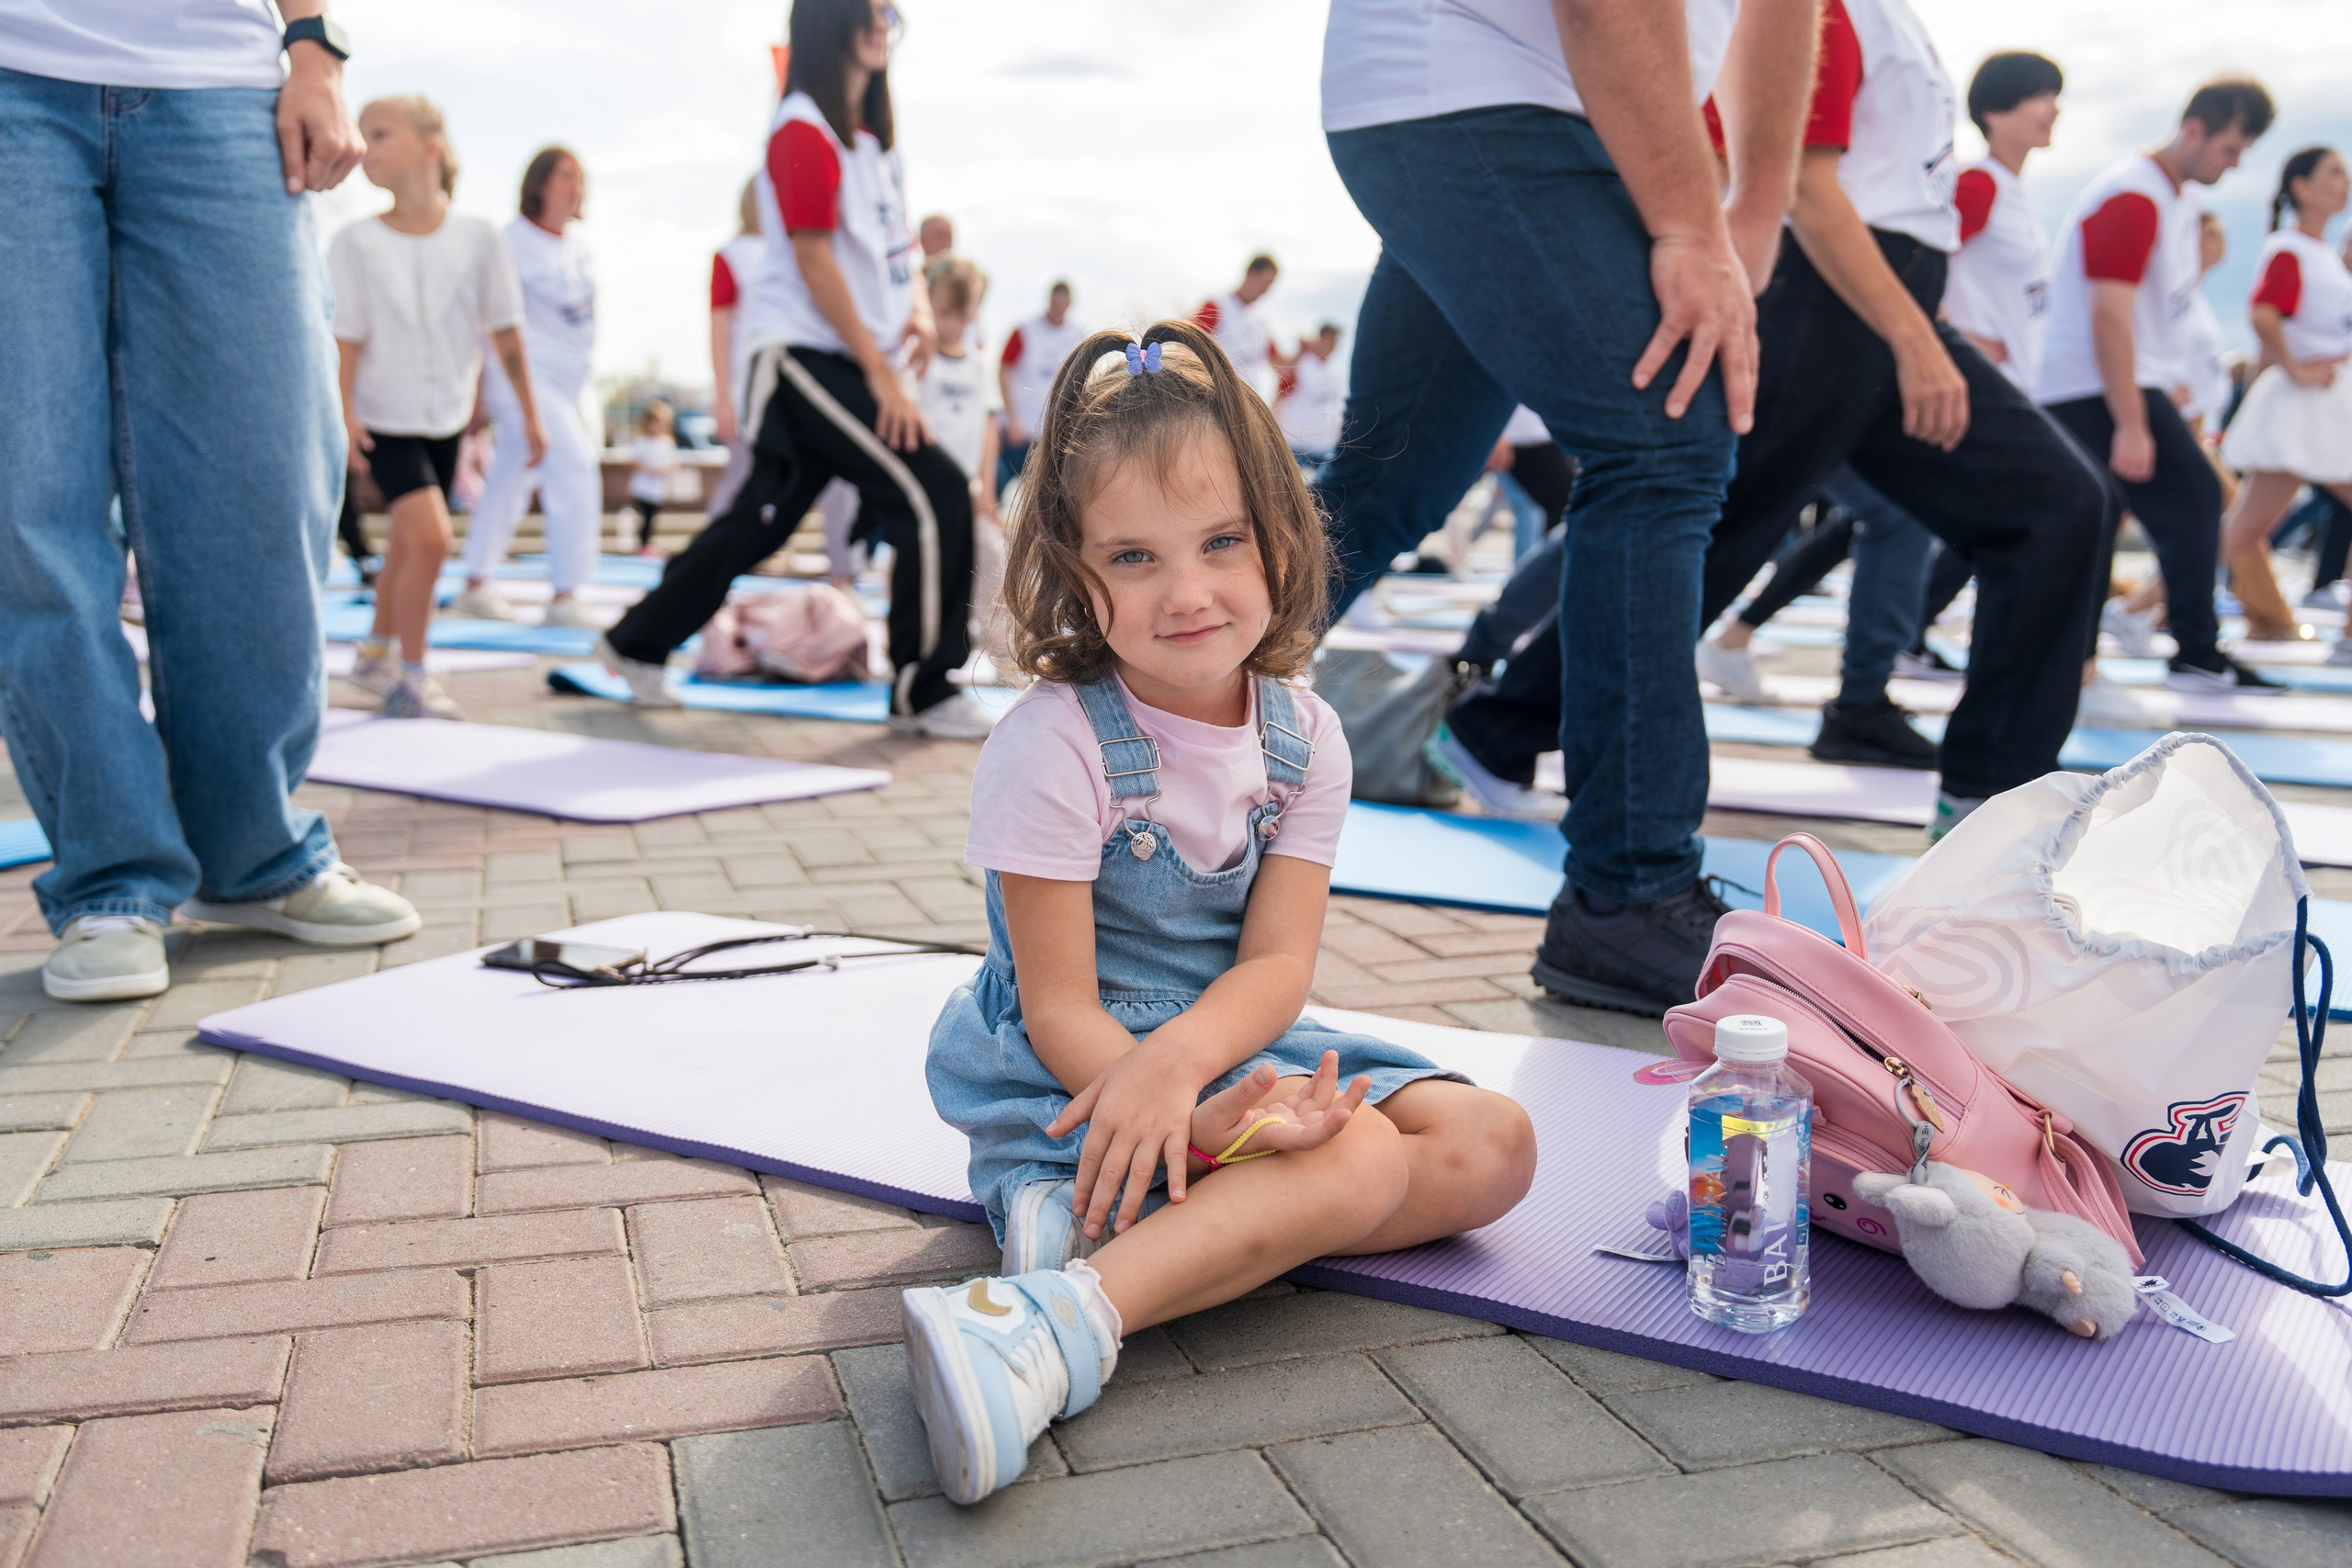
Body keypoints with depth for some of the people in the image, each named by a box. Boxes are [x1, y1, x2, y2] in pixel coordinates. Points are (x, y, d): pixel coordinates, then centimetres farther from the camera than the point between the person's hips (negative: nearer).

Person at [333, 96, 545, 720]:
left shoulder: (476, 238, -4)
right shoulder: (356, 242, -7)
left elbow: (504, 330, 2)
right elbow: (346, 336, -8)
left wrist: (529, 412, 5)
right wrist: (344, 412, -18)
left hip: (446, 417, 3)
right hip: (385, 418, -3)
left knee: (407, 541, 16)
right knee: (429, 534, -19)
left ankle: (374, 654, 37)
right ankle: (411, 676, -5)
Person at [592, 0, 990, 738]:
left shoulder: (875, 136, 18)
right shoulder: (804, 132, -10)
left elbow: (895, 242, 23)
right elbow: (814, 261, -15)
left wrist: (918, 308, 2)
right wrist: (880, 371, -17)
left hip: (853, 366, 9)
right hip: (807, 358, -9)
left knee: (760, 521, 13)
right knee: (937, 493, -15)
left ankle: (639, 642, 28)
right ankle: (924, 692, -7)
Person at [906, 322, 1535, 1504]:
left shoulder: (1304, 736, -3)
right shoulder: (1051, 745, -18)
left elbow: (1278, 962, -10)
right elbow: (1058, 1006, -19)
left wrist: (1176, 1059, -31)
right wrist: (1205, 1124, -33)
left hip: (1229, 1044, 7)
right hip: (1073, 1080, -7)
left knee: (1491, 1146, -8)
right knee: (1359, 1161, -25)